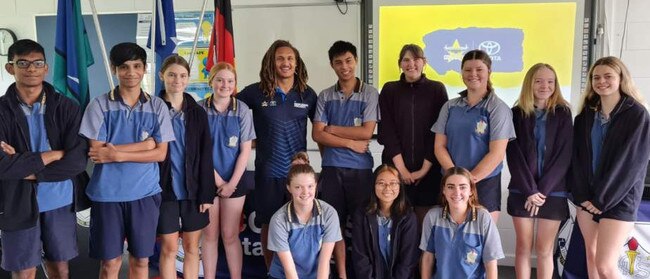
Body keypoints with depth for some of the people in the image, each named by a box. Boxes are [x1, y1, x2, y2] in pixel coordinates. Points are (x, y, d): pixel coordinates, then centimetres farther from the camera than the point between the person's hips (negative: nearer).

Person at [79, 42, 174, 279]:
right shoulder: (99, 105, -3)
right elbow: (97, 152, -10)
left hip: (145, 193, 1)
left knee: (140, 260, 13)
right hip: (107, 194, -1)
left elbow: (160, 153, -4)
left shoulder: (157, 106, 1)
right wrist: (144, 144, -11)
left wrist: (117, 154, -14)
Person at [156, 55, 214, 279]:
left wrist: (206, 193, -3)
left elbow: (205, 156, 2)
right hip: (165, 189, -2)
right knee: (169, 249, 5)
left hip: (192, 189, 2)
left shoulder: (198, 113, 4)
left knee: (192, 247, 10)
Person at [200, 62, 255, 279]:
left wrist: (232, 183, -8)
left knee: (230, 235, 5)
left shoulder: (243, 110, -3)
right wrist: (218, 181, -7)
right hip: (207, 180, 0)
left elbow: (245, 151, -3)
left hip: (234, 181, 0)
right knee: (209, 234, 8)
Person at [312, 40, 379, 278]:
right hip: (331, 167, 2)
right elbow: (317, 135, -1)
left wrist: (333, 129, -4)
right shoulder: (325, 96, 6)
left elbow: (366, 132, -9)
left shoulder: (370, 93, 0)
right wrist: (350, 143, -9)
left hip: (360, 167, -2)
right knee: (336, 222, 9)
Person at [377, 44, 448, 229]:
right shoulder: (389, 90, 7)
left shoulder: (437, 89, 4)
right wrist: (402, 168, -8)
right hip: (396, 168, 1)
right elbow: (386, 131, 0)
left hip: (429, 169, 0)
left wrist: (425, 168, -7)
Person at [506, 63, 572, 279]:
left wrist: (543, 190, -11)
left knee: (544, 250, 6)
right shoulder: (517, 113, 1)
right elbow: (513, 155, -4)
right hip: (522, 191, 0)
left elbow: (564, 155, -4)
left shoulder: (563, 113, 2)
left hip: (553, 192, 0)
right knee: (523, 247, 6)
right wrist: (530, 190, -11)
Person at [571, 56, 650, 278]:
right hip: (587, 198, 5)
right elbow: (577, 156, 5)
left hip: (618, 200, -5)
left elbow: (632, 162, -12)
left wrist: (602, 199, -13)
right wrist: (582, 195, -6)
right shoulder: (586, 115, 9)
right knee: (591, 255, 11)